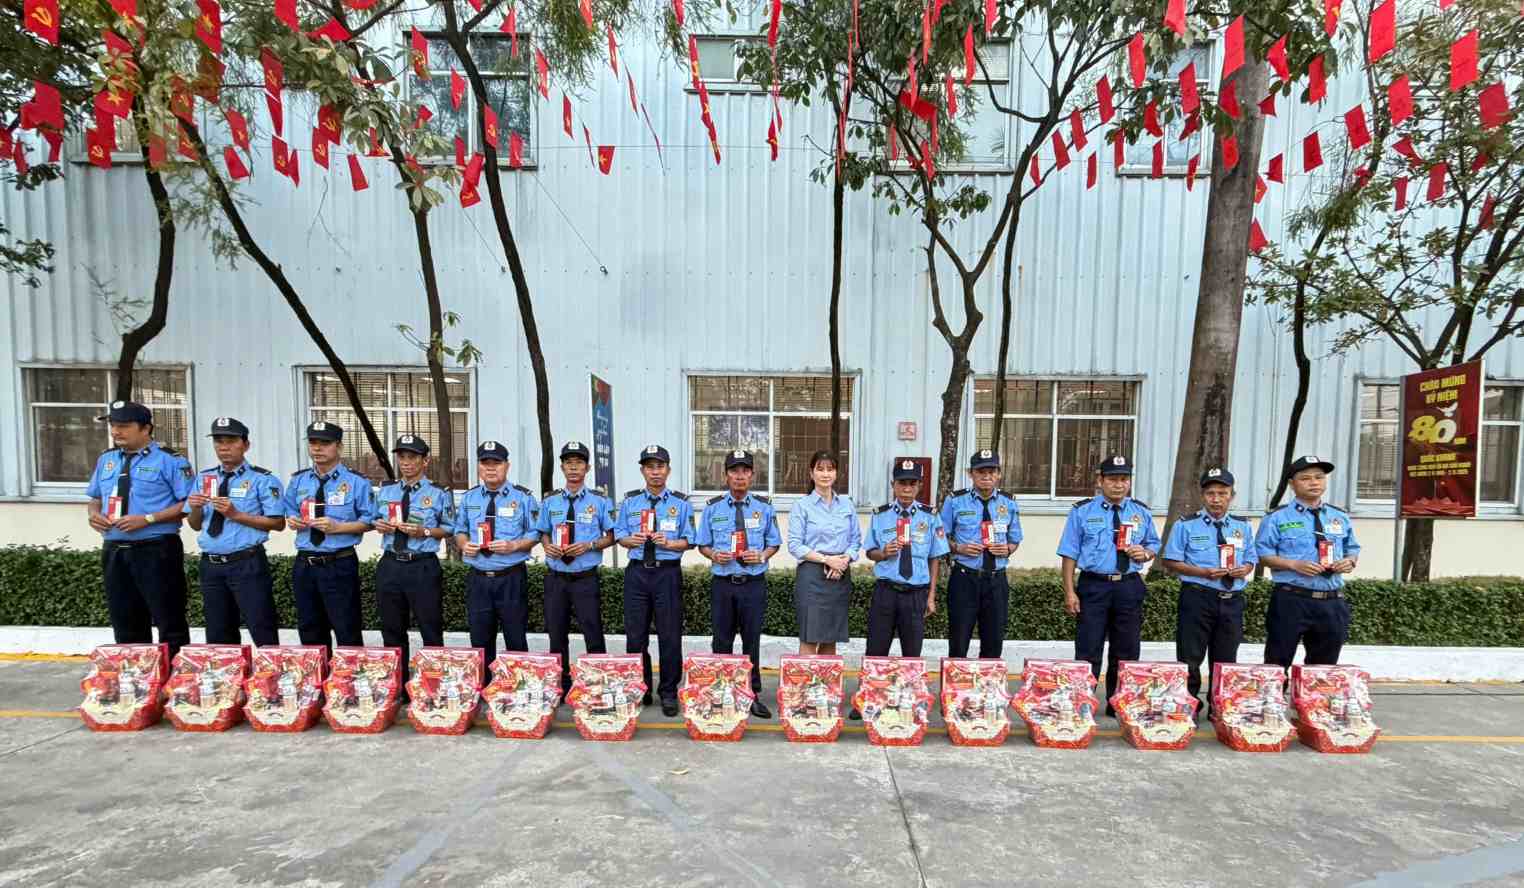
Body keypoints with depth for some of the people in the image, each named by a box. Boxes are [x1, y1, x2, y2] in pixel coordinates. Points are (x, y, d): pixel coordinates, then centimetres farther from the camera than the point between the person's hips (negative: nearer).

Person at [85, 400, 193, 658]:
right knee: (125, 624, 15)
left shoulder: (169, 460, -8)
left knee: (170, 622, 0)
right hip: (114, 551, 7)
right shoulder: (106, 459, 12)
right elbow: (94, 498, 23)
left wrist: (147, 519, -19)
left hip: (156, 550, -7)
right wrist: (93, 513, 1)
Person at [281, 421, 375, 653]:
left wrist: (336, 527, -18)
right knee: (309, 630, 16)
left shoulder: (357, 481, -5)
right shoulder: (298, 480, 10)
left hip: (340, 565, -5)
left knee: (347, 631, -1)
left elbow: (368, 522, -5)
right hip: (304, 564, 5)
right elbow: (290, 513, 19)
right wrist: (292, 521, -3)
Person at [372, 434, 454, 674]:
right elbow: (374, 520, 19)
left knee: (431, 630, 4)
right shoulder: (386, 491, 10)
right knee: (392, 630, 15)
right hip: (390, 566, 5)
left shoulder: (439, 493, -3)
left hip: (423, 567, -4)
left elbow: (449, 529, -2)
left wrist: (425, 531, -17)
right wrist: (379, 525, -3)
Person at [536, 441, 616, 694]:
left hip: (585, 578, -3)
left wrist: (589, 545, -15)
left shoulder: (599, 500, -3)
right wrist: (548, 546, -7)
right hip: (556, 578, 3)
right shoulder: (550, 500, 6)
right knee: (557, 636, 12)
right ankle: (560, 688, 26)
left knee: (594, 636, -1)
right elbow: (543, 533, 14)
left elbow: (611, 536, 2)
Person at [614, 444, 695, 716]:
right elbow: (619, 535, 10)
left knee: (669, 635, 2)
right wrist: (632, 540, -11)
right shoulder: (630, 501, 9)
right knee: (635, 635, 7)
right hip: (637, 572, 2)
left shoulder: (681, 502, 3)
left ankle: (668, 693, 15)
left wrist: (668, 543, -17)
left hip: (668, 573, -2)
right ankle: (639, 691, 22)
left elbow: (688, 541, 1)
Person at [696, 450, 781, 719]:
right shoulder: (713, 506, 3)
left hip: (754, 583, 0)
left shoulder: (764, 506, 3)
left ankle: (753, 695, 19)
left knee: (752, 640, 7)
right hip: (722, 583, 0)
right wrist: (713, 554, -12)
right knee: (722, 640, 8)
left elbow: (774, 543, 9)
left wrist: (762, 556, -11)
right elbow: (703, 544, 9)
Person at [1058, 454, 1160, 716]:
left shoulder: (1142, 512, 9)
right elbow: (1070, 553, -3)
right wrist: (1069, 592, -8)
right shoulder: (1082, 511, -1)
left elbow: (1153, 545, 18)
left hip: (1129, 587, 3)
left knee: (1126, 652, 11)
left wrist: (1145, 553, -7)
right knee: (1088, 651, 0)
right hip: (1093, 586, -3)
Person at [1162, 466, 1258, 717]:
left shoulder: (1243, 526, 11)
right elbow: (1171, 562, -3)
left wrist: (1244, 570, -7)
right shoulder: (1186, 525, -2)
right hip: (1197, 598, -4)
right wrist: (1202, 572, -17)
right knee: (1190, 660, -2)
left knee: (1225, 661, 12)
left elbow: (1251, 560, 16)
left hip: (1232, 601, 4)